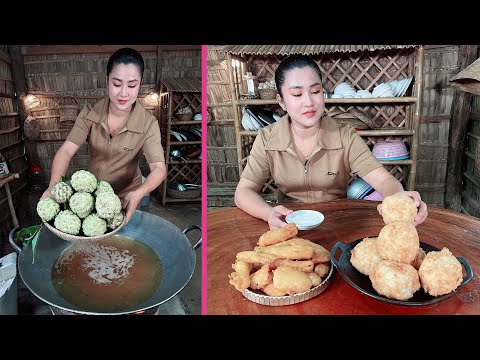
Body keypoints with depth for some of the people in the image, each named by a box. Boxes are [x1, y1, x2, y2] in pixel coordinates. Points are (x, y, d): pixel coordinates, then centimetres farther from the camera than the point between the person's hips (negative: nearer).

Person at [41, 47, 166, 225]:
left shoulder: (148, 124, -23)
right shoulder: (89, 114, -16)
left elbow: (159, 168, -29)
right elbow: (66, 151, -21)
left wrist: (138, 194, -48)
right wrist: (54, 185, -40)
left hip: (125, 196, -2)